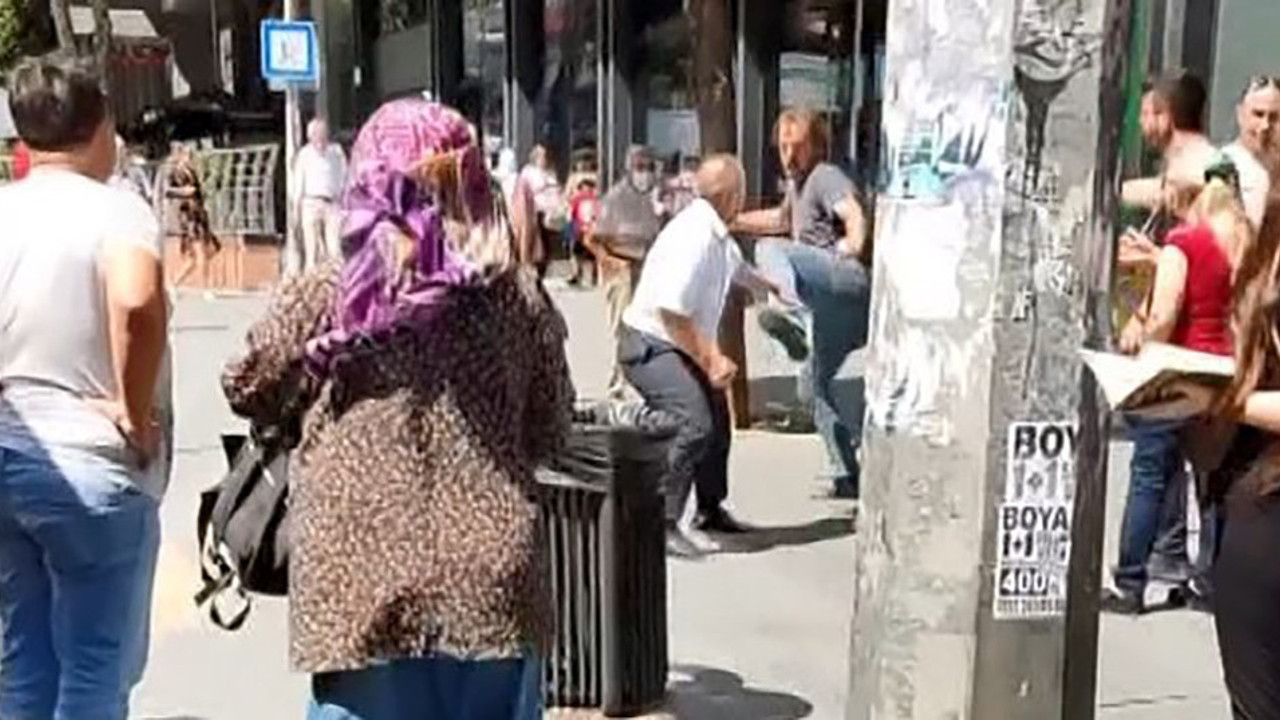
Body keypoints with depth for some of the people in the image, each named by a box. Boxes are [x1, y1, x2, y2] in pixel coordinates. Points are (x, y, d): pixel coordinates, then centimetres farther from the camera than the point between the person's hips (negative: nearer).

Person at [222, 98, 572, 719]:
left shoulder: (323, 295, -6)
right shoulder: (518, 294, 0)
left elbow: (247, 392, 10)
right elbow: (550, 430, 10)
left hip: (363, 587, -2)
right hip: (491, 581, 2)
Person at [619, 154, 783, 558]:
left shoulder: (719, 235, 6)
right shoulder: (693, 236, -25)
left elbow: (738, 270, 30)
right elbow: (672, 312, -29)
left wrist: (771, 288, 48)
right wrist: (709, 361, -23)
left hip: (681, 345, 10)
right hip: (649, 346, -10)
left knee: (717, 421, 18)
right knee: (694, 424, -24)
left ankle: (710, 510, 37)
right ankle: (662, 525, -18)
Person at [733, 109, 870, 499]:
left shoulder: (826, 177, 0)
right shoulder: (798, 184, 29)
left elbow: (853, 214, -20)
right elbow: (781, 219, 50)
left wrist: (852, 250, -36)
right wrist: (732, 221, 48)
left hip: (850, 278, -10)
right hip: (830, 300, 10)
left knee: (771, 250, -26)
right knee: (821, 377, 17)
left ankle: (790, 315, -58)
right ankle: (850, 474, 22)